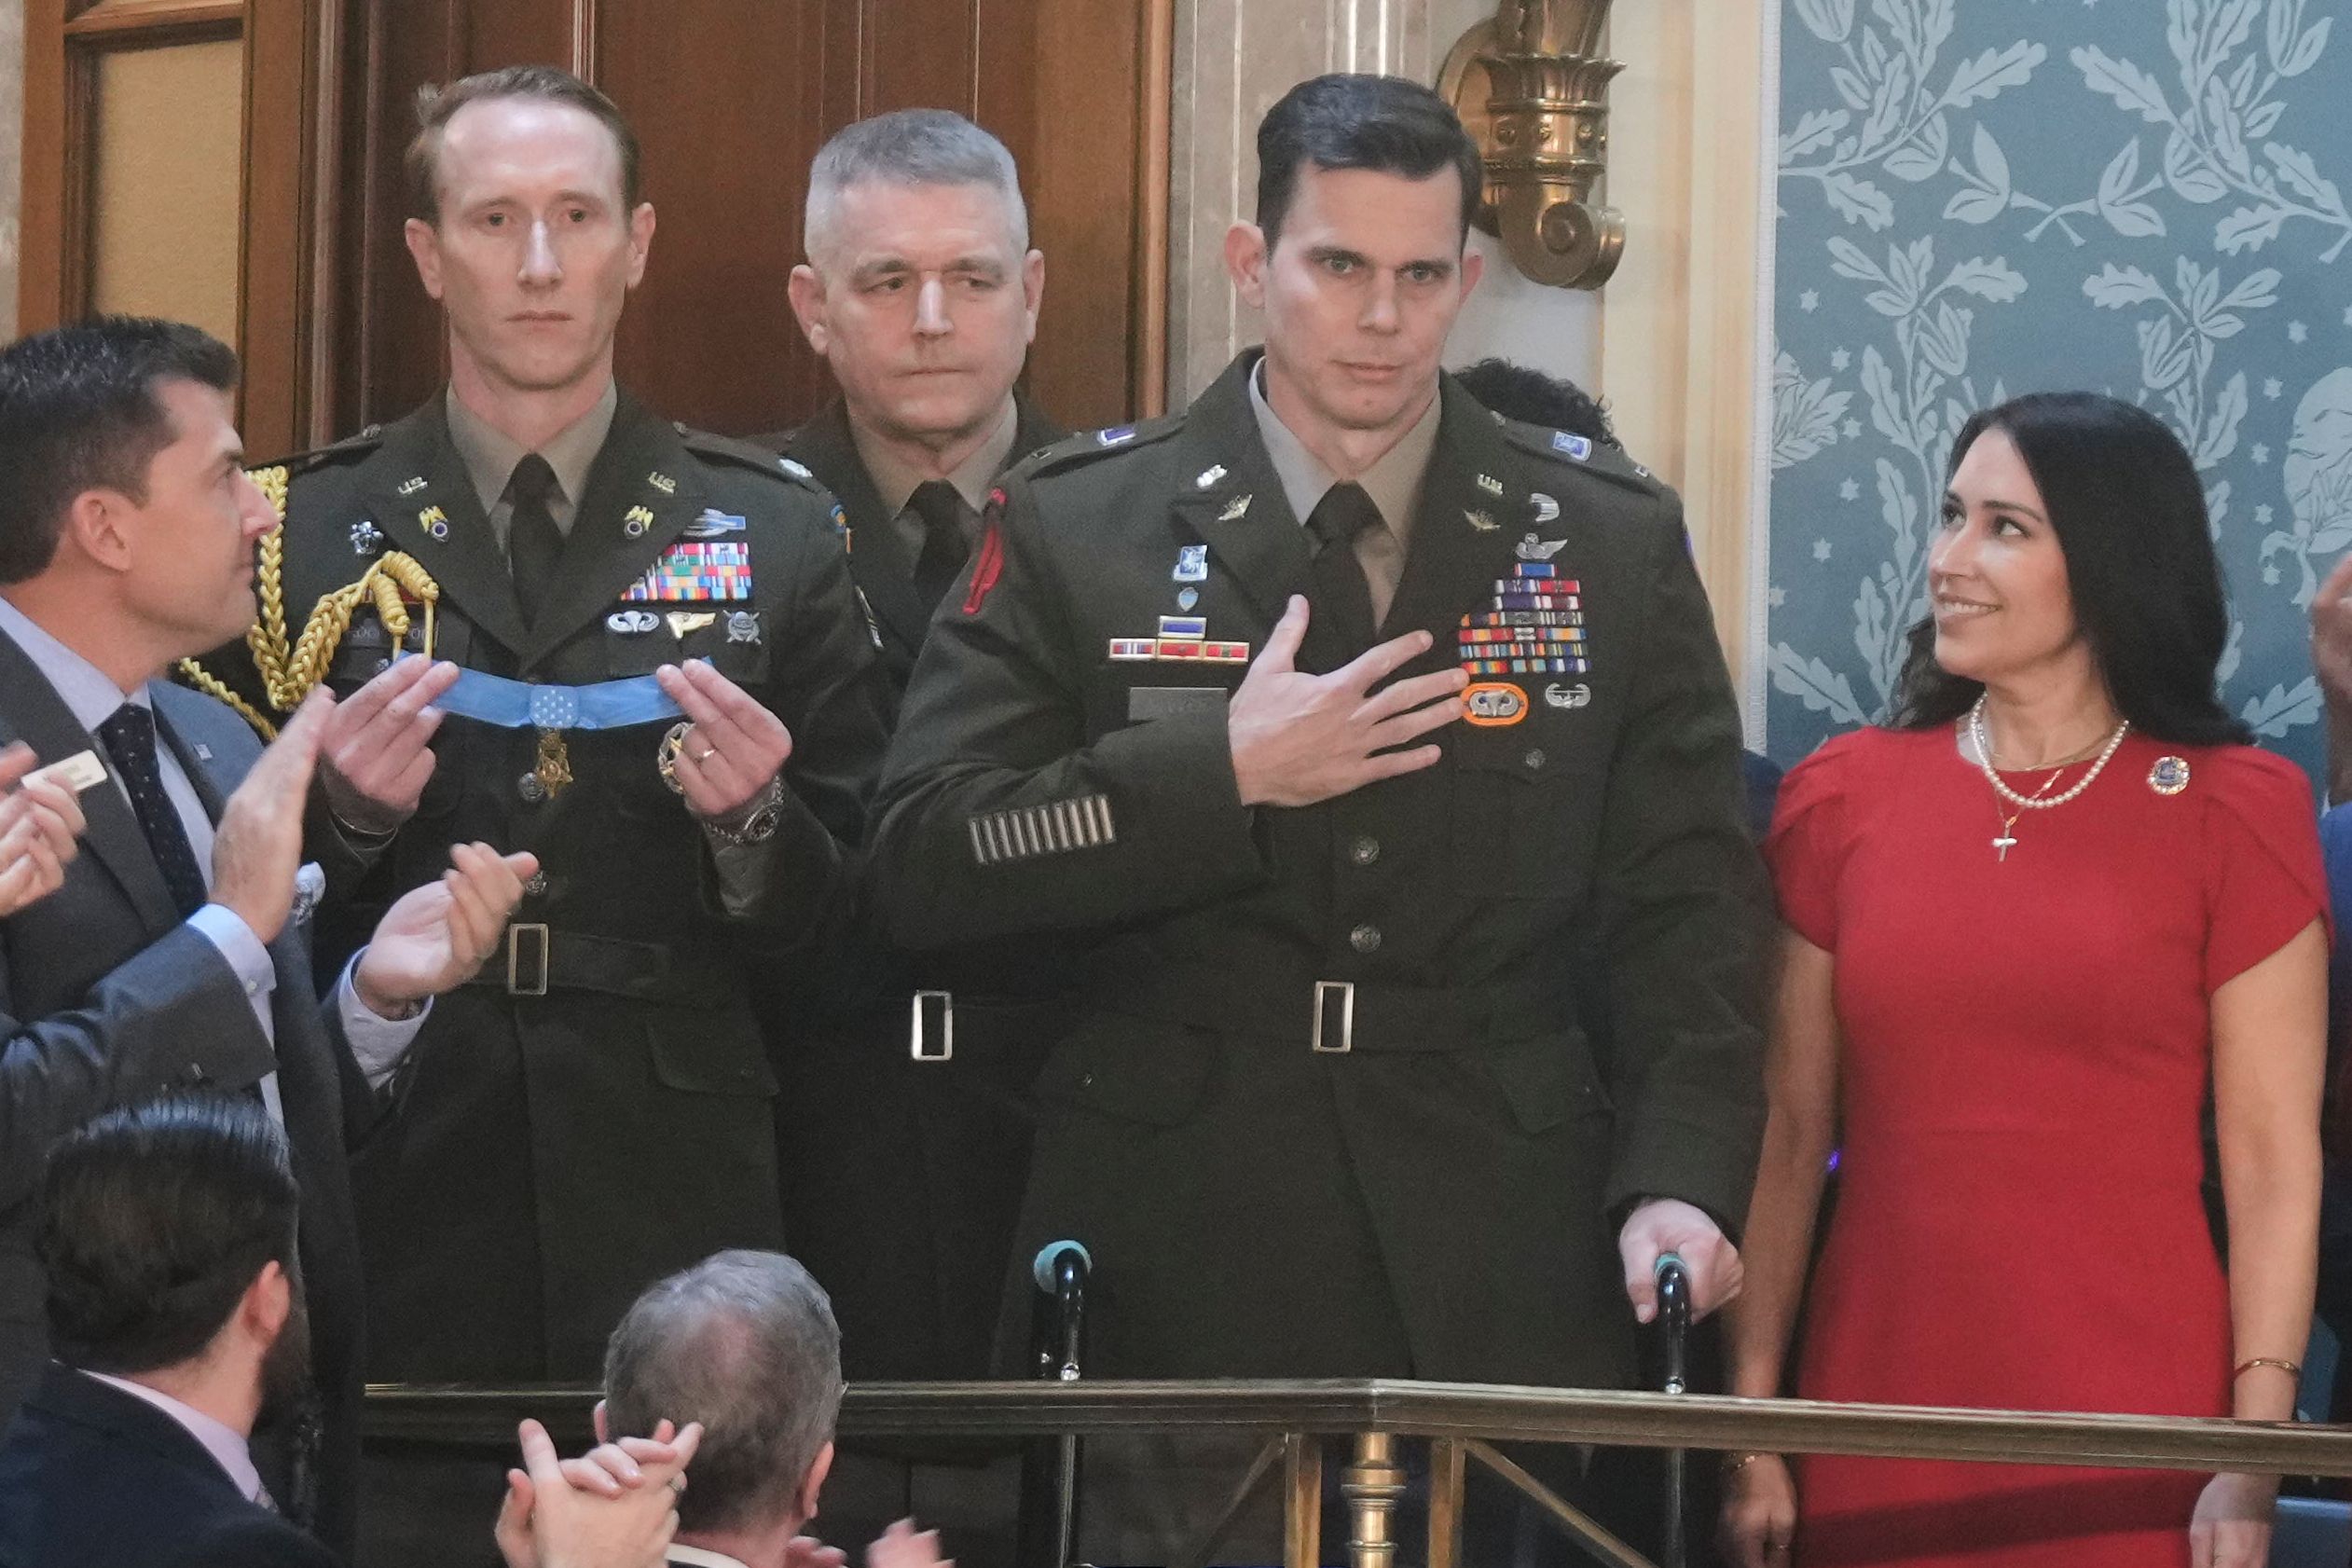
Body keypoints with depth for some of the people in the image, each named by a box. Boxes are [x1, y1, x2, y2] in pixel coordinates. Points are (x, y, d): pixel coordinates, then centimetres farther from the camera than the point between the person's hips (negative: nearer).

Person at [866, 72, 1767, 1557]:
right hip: (1178, 1263, -1)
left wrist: (1681, 1181, -9)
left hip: (1503, 1268, 1)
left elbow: (1689, 904, 5)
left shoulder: (1613, 539, 7)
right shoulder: (1080, 526, 3)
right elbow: (923, 863, -4)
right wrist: (1224, 778, -14)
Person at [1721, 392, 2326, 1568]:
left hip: (2130, 1460, -2)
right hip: (1875, 1438, 2)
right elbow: (1790, 1134, 8)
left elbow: (2273, 1163, -2)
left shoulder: (2233, 813, 0)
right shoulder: (1843, 798, 7)